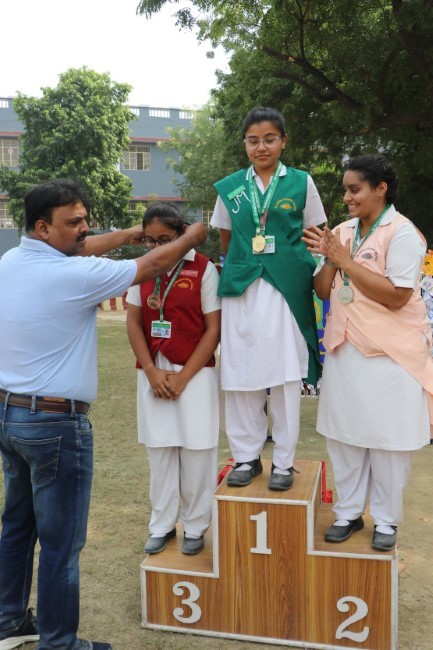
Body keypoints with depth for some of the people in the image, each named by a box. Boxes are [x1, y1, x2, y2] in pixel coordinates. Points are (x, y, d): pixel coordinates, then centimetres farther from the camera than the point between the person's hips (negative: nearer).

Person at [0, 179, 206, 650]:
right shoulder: (73, 275, -20)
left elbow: (78, 250, 17)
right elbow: (150, 266, -9)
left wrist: (129, 233, 22)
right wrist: (194, 235, 7)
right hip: (56, 422, -9)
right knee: (61, 541, 5)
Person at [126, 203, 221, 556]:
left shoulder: (204, 269, -7)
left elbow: (214, 329, -7)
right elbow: (133, 323, 4)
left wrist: (182, 377, -11)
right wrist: (152, 373, -7)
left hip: (194, 373, -3)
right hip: (152, 374, 3)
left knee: (196, 453, 5)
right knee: (160, 452, 11)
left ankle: (195, 527, 23)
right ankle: (162, 525, 26)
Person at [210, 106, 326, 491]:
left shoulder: (301, 183, 5)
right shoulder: (229, 188, 9)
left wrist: (299, 271, 1)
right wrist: (239, 268, 12)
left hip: (286, 289, -2)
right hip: (241, 289, 2)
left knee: (286, 376, 1)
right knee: (240, 376, 5)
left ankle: (284, 462, 15)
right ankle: (247, 457, 21)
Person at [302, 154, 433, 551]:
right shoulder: (341, 232, 8)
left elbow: (396, 296, -20)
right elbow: (324, 291, 9)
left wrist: (344, 259, -19)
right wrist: (328, 259, -10)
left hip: (390, 353, -5)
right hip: (345, 349, 6)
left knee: (387, 439, 6)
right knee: (344, 434, 12)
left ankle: (386, 519, 23)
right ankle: (348, 511, 28)